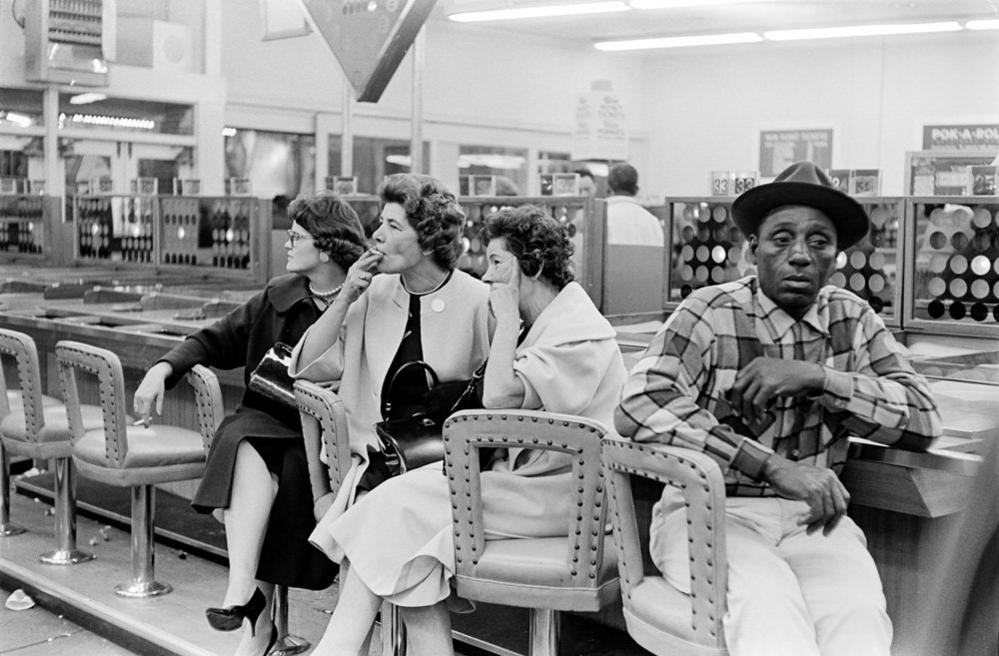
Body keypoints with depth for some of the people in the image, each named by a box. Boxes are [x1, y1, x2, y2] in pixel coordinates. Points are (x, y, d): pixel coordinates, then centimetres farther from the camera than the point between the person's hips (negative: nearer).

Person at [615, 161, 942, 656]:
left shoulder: (854, 320, 9)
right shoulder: (711, 314, -5)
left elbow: (924, 419, -1)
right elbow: (639, 408, -21)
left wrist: (815, 378, -15)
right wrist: (774, 467, -27)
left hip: (811, 514, 3)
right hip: (709, 510, -3)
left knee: (859, 612, -27)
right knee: (766, 602, -33)